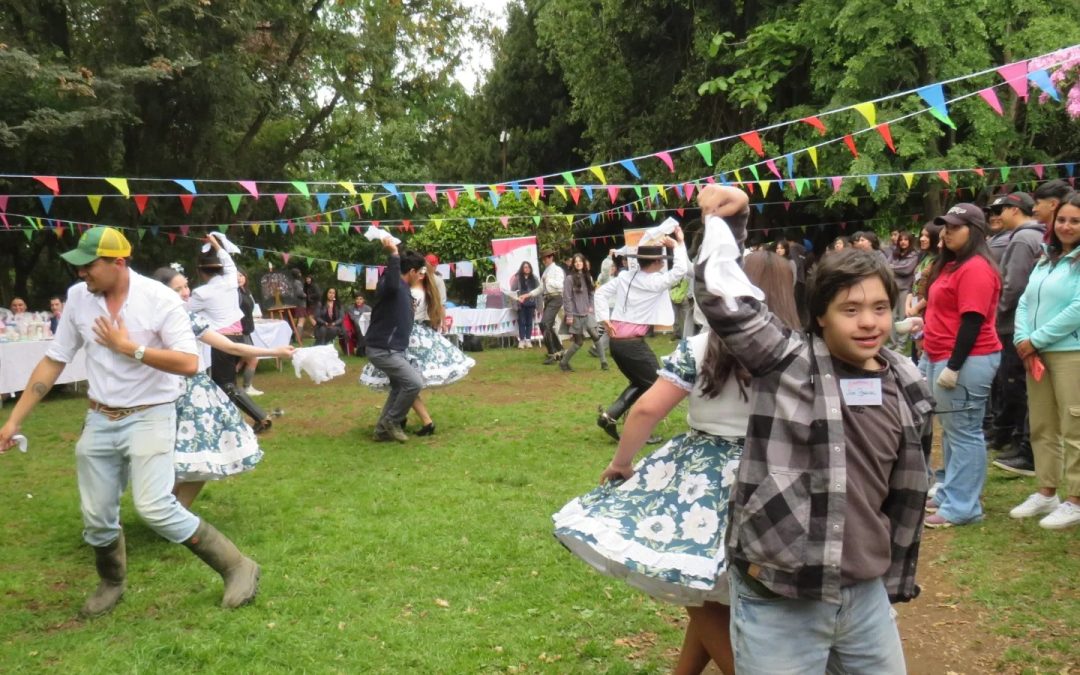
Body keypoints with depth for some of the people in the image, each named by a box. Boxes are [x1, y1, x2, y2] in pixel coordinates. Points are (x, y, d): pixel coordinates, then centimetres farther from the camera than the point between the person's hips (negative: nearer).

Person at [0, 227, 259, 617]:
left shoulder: (159, 300, -15)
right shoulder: (78, 297, -1)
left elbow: (189, 364, -20)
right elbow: (53, 362, 7)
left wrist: (129, 348, -19)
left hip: (149, 417, -5)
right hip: (100, 421, 5)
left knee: (155, 508, -17)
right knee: (97, 518, 11)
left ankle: (237, 567, -3)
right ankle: (111, 584, 39)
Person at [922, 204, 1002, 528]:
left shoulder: (976, 268, -15)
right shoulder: (952, 264, 17)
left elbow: (972, 322, -21)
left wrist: (954, 367, -22)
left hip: (965, 362, -10)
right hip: (942, 358, 10)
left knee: (965, 434, -4)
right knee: (951, 431, 16)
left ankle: (962, 507, 0)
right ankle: (948, 493, 25)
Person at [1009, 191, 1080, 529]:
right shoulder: (1045, 261, 16)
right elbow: (1025, 303, 11)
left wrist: (1036, 340, -13)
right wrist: (1023, 340, -5)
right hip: (1036, 355, 7)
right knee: (1042, 427, 13)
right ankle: (1046, 493, 24)